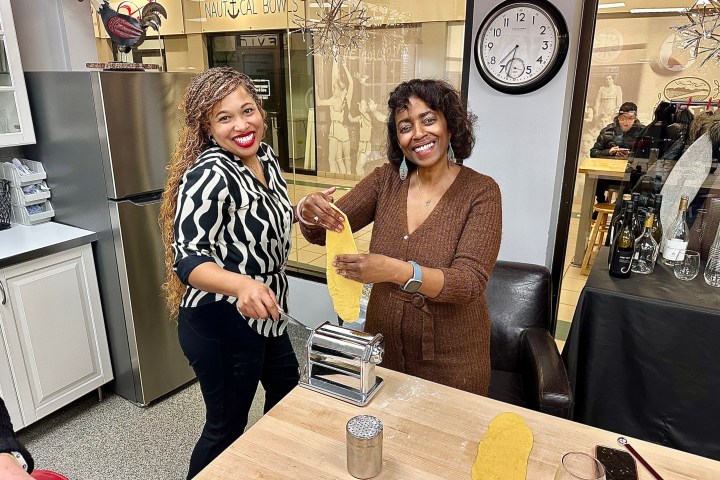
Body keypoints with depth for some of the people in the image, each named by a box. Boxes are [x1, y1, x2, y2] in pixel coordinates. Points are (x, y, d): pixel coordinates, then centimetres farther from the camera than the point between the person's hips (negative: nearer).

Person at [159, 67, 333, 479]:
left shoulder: (266, 156, 1)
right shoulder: (208, 176, -25)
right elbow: (187, 259, -25)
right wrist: (241, 284, -41)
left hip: (261, 316, 9)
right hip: (220, 324, -9)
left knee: (290, 393, 27)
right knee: (227, 428, 10)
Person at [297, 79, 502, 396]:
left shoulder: (481, 192, -13)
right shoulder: (386, 180, -4)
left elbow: (470, 281, -23)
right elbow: (319, 235, -4)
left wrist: (396, 271, -39)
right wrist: (310, 213, -28)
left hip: (451, 360, -3)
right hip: (384, 344, 3)